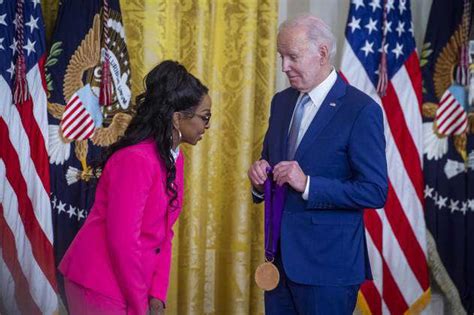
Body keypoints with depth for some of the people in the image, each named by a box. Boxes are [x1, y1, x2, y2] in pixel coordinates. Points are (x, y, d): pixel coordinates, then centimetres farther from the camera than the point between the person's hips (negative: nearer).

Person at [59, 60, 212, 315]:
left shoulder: (174, 159, 5)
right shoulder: (135, 160, -22)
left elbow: (164, 234, 6)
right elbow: (123, 240, -23)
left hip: (131, 281, 8)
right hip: (99, 285, -8)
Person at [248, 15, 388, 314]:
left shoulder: (361, 110, -12)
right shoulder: (282, 101, 10)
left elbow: (375, 192, -15)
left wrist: (307, 184, -22)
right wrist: (261, 176, -4)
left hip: (327, 263, -6)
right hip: (280, 257, 6)